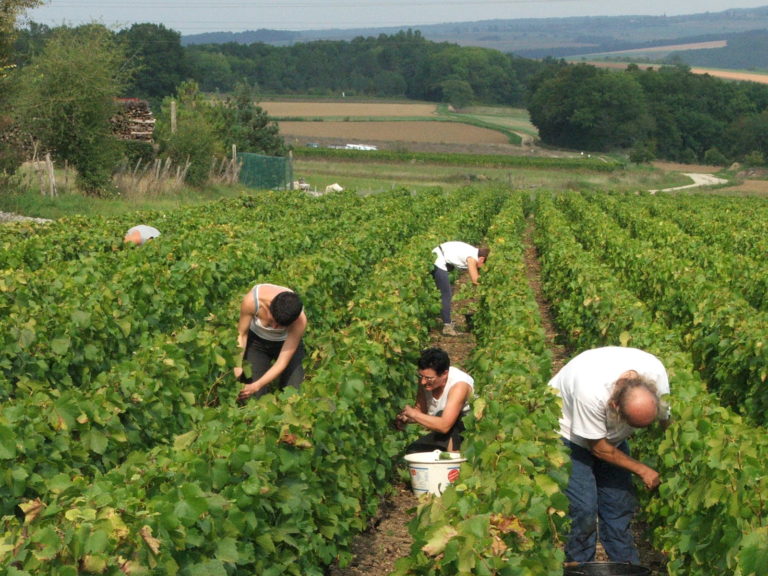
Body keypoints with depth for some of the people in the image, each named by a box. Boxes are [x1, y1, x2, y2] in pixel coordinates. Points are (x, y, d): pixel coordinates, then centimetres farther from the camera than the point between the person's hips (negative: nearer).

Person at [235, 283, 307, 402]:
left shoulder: (299, 320, -37)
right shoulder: (251, 300, -36)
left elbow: (282, 362, -29)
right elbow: (242, 334, -17)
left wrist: (256, 386, -37)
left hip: (287, 343, 0)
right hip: (257, 340, 1)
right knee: (255, 397, -12)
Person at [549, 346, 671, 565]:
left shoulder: (657, 374, -27)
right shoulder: (590, 391, -42)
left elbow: (665, 420, -9)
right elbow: (598, 447, -25)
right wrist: (642, 470, -21)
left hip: (612, 434, 5)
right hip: (569, 431, -5)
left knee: (620, 504, 1)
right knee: (582, 510, -14)